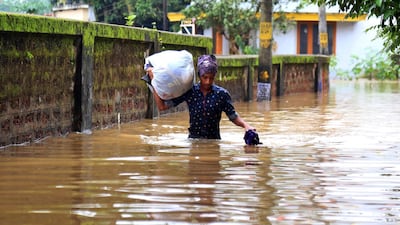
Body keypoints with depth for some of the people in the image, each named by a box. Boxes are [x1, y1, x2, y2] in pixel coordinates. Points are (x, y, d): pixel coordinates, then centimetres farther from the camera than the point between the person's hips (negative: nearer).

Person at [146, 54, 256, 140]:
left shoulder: (221, 94, 1)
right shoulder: (189, 92, 3)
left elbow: (233, 116, 7)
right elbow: (162, 106, 5)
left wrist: (245, 125, -13)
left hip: (214, 140, 0)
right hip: (193, 139, 0)